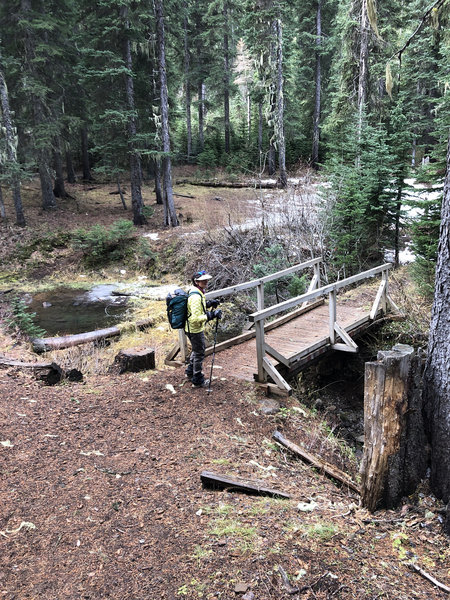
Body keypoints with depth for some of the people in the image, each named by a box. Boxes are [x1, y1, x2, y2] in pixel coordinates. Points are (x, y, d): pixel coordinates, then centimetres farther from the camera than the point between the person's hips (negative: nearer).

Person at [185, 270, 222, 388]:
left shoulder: (195, 292, 3)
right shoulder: (196, 297, -29)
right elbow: (196, 318, -33)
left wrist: (208, 304, 5)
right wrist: (211, 315, -32)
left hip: (192, 328, 10)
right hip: (195, 329, -10)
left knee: (197, 349, 27)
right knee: (199, 353, 4)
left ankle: (190, 372, 45)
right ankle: (198, 380, 18)